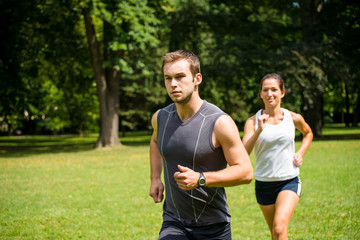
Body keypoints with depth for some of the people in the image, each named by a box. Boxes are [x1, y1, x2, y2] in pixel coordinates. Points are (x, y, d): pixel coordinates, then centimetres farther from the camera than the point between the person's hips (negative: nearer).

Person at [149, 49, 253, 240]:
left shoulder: (219, 122, -16)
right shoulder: (161, 117, 0)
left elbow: (245, 171, -16)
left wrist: (200, 179, -28)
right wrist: (155, 178, 12)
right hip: (173, 223, 3)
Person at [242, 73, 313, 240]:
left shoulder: (294, 118, -2)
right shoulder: (253, 121, -7)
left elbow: (308, 133, 21)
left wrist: (300, 153, 4)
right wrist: (259, 131, -30)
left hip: (289, 182, -1)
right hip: (263, 183, 1)